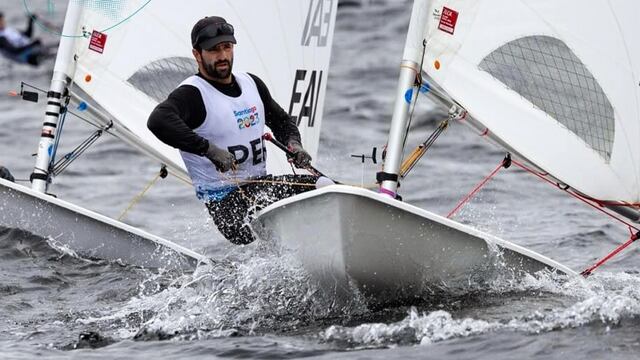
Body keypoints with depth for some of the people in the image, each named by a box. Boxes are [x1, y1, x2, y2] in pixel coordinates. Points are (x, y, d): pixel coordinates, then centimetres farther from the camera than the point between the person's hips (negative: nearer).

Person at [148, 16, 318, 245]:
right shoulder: (193, 94, -11)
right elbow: (158, 121, -32)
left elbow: (282, 121, 28)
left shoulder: (251, 84, 12)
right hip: (227, 202, -8)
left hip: (261, 185, 8)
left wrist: (294, 145, 4)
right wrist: (209, 149, -37)